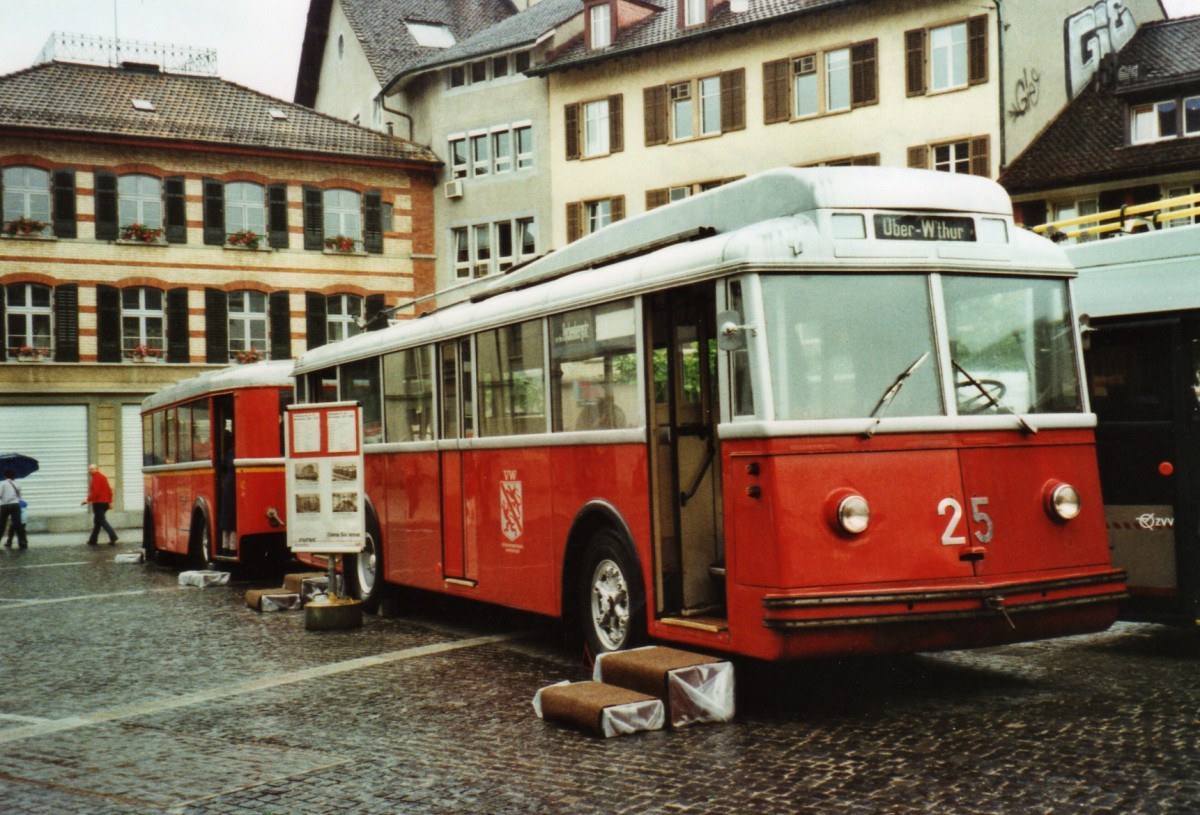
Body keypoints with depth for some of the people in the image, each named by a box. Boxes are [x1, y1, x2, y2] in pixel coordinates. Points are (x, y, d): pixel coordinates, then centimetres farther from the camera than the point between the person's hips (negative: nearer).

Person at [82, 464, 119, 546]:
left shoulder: (96, 477, -12)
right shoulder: (102, 476, 18)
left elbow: (96, 491, -22)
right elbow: (109, 490, 18)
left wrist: (88, 499, -21)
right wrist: (109, 501, 18)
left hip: (98, 503, -10)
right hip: (104, 502, 10)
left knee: (101, 521, -11)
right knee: (97, 521, 14)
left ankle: (113, 537, -23)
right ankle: (93, 540, 19)